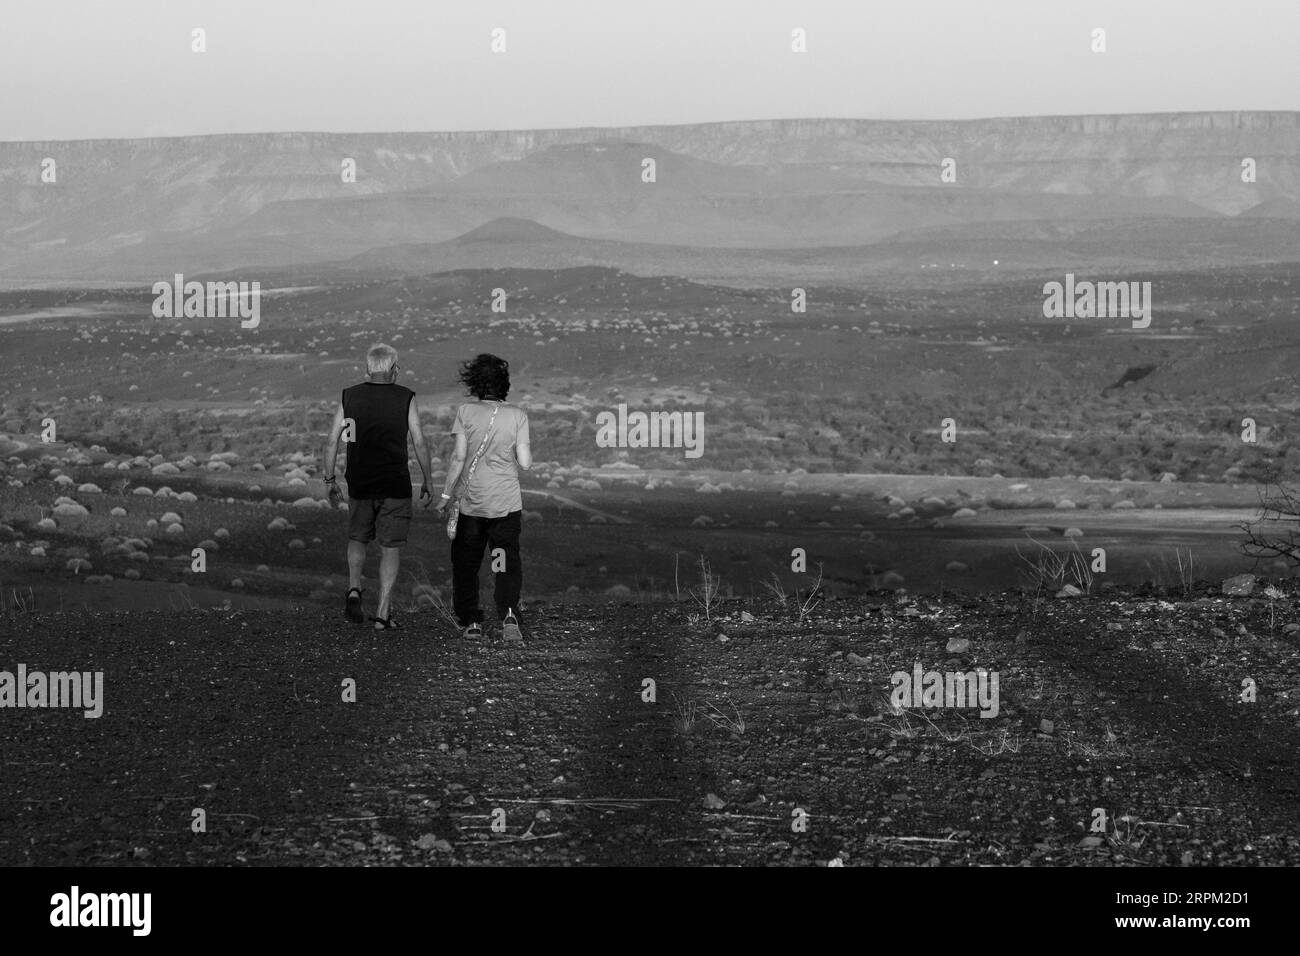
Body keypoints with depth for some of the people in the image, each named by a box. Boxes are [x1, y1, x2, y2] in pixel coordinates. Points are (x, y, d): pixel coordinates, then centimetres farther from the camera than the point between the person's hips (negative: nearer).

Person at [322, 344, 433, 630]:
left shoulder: (349, 396, 1)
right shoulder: (405, 398, -4)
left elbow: (331, 442, 1)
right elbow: (420, 444, -4)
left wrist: (331, 481, 10)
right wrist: (427, 483, 6)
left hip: (359, 485, 2)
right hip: (396, 485, -2)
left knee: (357, 538, 21)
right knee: (390, 547, 6)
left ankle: (354, 589, -1)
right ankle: (383, 613, 2)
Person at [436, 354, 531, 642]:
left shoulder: (466, 412, -4)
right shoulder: (517, 415, -1)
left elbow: (458, 457, -6)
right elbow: (525, 463, -2)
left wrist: (447, 494, 3)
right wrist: (529, 450, 20)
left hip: (472, 502, -1)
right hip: (508, 503, 1)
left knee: (466, 564, 12)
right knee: (508, 563, 3)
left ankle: (471, 621, 11)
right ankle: (509, 613, -18)